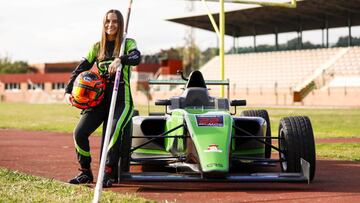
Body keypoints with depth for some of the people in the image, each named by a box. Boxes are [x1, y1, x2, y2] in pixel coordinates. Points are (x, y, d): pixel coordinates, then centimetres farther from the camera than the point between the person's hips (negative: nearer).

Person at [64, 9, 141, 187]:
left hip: (121, 100, -4)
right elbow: (80, 69, 11)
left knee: (115, 131, -32)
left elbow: (136, 58, -19)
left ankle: (108, 174, -22)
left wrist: (120, 60, -40)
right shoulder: (97, 47, 14)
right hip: (100, 99, 4)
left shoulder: (128, 43, 4)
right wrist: (68, 90, -2)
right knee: (79, 133, -15)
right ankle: (85, 172, 3)